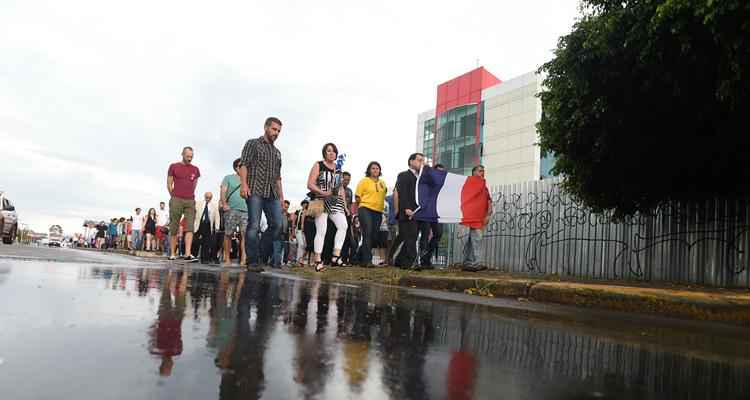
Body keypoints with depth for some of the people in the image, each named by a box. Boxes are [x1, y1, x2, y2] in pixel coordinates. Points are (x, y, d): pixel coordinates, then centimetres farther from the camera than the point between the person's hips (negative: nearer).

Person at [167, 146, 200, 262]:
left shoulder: (195, 169, 12)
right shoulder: (174, 167, 5)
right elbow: (169, 185, 7)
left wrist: (189, 196, 12)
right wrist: (174, 198, 5)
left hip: (190, 201, 2)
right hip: (176, 200, -2)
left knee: (189, 227, -11)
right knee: (174, 228, 3)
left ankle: (188, 254, -18)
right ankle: (173, 254, 13)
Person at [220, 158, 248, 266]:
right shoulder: (229, 178, 14)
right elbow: (223, 191, 4)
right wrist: (224, 204, -11)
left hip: (245, 210, 2)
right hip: (231, 209, -2)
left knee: (244, 234, -10)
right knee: (228, 234, -4)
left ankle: (243, 258, -13)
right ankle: (227, 258, 2)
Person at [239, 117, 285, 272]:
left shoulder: (277, 152, 26)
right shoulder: (253, 144, 9)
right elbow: (243, 164, -3)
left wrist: (281, 196, 17)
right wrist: (244, 184, -18)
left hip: (272, 194, 6)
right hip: (255, 191, -6)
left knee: (277, 224, -5)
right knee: (254, 226, -10)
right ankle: (252, 261, -7)